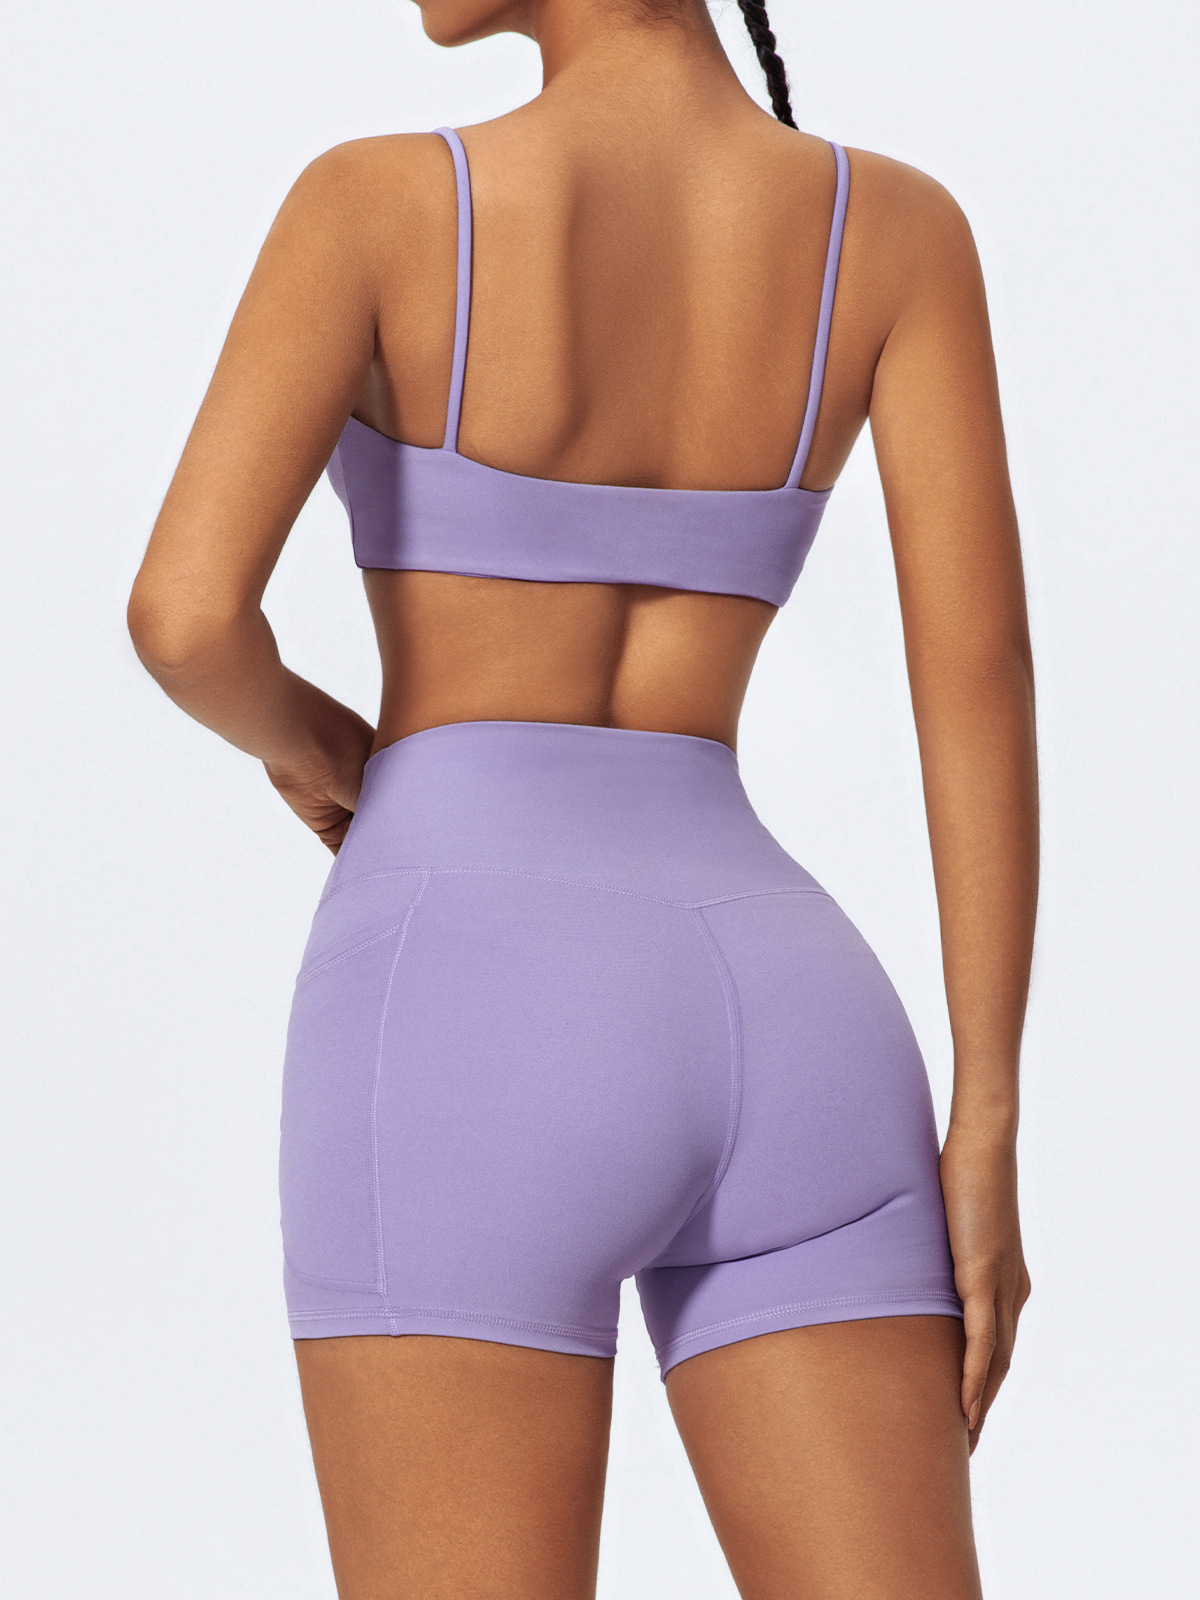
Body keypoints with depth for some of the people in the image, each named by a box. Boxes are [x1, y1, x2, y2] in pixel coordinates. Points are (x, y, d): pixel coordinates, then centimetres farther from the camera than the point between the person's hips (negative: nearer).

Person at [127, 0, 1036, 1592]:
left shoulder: (376, 200, -2)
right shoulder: (899, 221, 8)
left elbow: (185, 615, -12)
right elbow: (980, 674, 1)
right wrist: (987, 1134, 2)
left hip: (478, 1052, -3)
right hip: (780, 1055, 4)